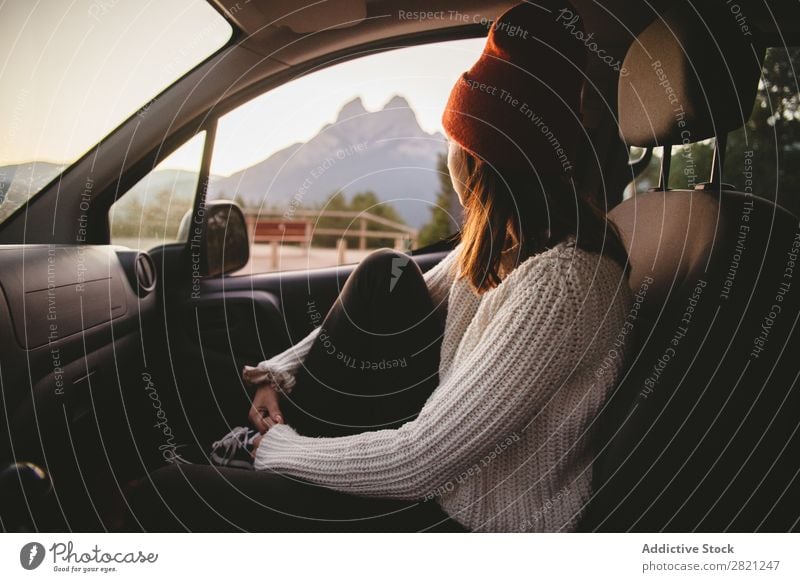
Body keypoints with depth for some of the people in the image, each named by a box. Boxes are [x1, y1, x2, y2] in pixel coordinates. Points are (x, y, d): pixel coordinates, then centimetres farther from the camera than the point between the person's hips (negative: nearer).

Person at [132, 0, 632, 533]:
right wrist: (283, 371, 1)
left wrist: (285, 451, -13)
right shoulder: (509, 233, -3)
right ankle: (273, 435, 7)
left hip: (479, 523, -8)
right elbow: (393, 311, 9)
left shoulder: (563, 283, -30)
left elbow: (418, 464, -28)